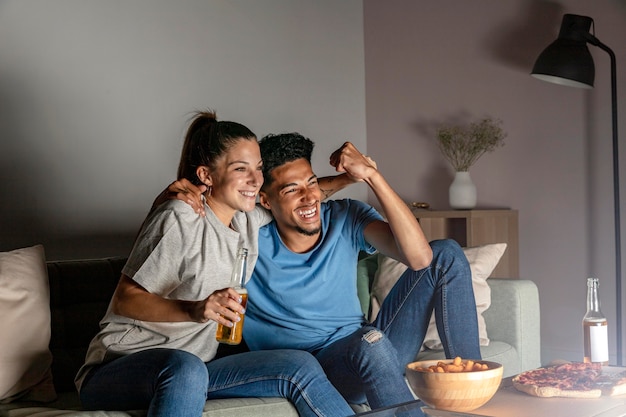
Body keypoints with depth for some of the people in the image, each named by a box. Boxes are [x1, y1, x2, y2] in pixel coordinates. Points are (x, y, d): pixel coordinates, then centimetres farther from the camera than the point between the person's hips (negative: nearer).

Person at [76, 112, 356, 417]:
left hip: (191, 371, 7)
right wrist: (194, 310, -30)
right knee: (185, 367, -41)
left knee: (301, 367, -9)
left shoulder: (250, 220, 9)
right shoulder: (180, 220, -15)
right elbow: (125, 300, -15)